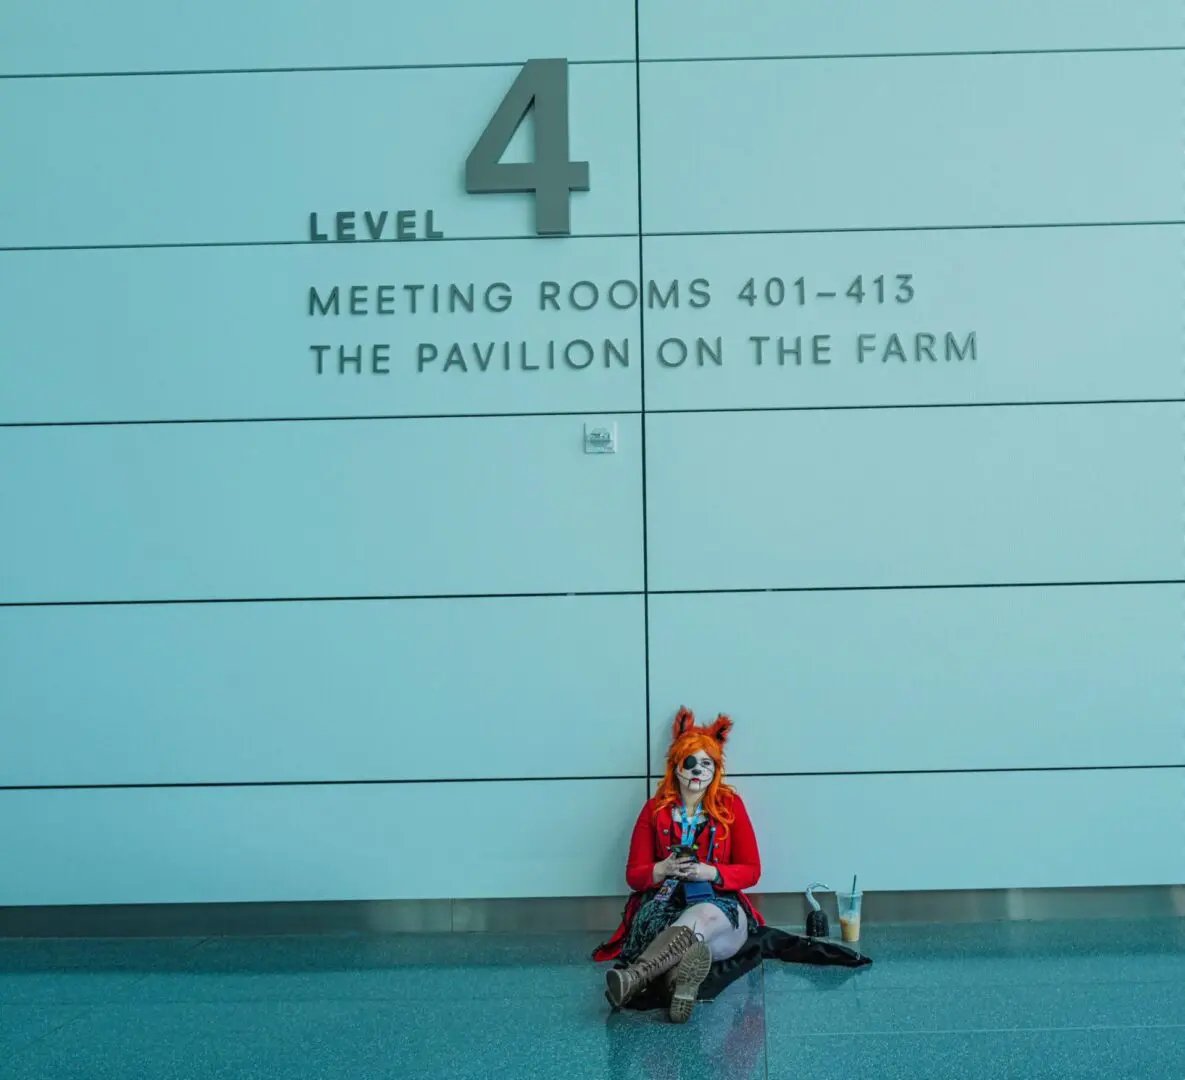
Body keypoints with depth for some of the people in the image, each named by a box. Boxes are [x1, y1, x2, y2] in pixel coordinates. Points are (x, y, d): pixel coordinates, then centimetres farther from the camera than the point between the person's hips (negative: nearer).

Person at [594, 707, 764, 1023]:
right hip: (666, 905, 2)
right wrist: (663, 869, -16)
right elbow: (633, 874, 8)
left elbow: (751, 870, 5)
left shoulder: (730, 805, 7)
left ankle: (634, 976, -62)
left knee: (700, 918, -42)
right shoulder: (655, 809, 9)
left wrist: (709, 872, -15)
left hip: (720, 908, -2)